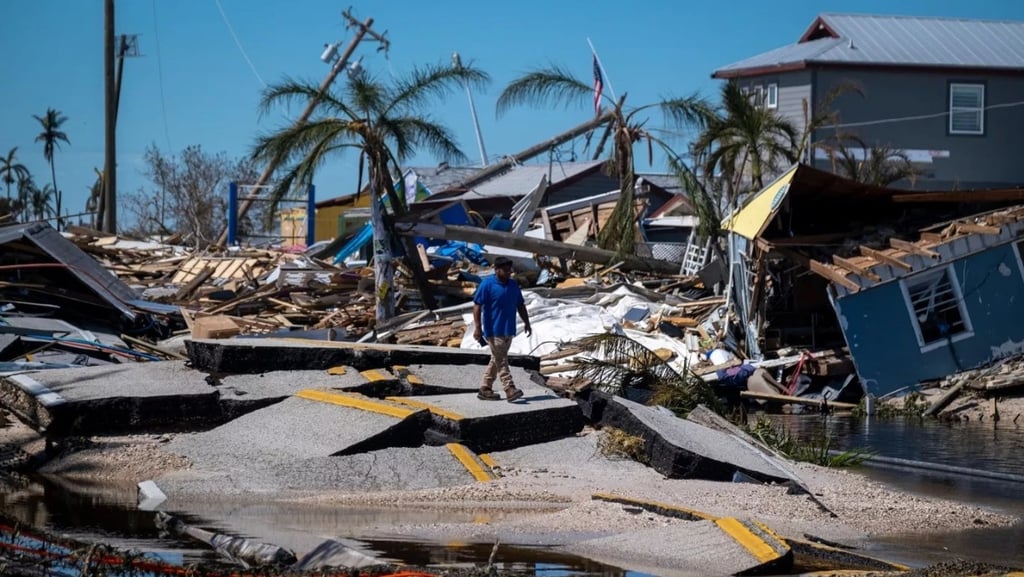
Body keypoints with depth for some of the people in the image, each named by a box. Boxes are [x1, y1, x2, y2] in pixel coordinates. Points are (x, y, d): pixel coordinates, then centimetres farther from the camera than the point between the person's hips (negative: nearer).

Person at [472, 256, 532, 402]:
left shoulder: (513, 285, 11)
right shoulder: (487, 284, -9)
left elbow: (520, 305, 19)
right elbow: (477, 305, -11)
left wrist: (526, 323, 14)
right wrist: (477, 327, -18)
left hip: (508, 330, 7)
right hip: (494, 330, -7)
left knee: (496, 359, 11)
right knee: (501, 360, -9)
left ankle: (485, 389, 18)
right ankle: (509, 389, -15)